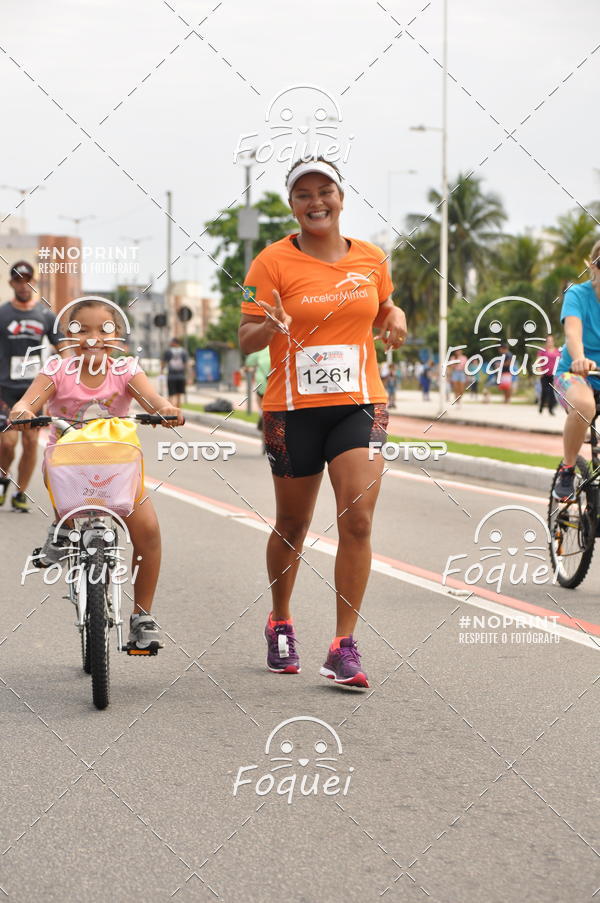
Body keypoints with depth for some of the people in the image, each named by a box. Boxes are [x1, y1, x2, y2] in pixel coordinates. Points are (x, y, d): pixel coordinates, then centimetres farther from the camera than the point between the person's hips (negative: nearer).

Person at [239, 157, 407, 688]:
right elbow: (246, 340, -6)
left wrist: (395, 318, 1)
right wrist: (270, 326, -28)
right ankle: (280, 623, 36)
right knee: (292, 525, 11)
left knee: (357, 520, -12)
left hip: (360, 405, 2)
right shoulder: (274, 261, -4)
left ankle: (344, 646, -6)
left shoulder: (371, 259, 6)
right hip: (294, 409, -2)